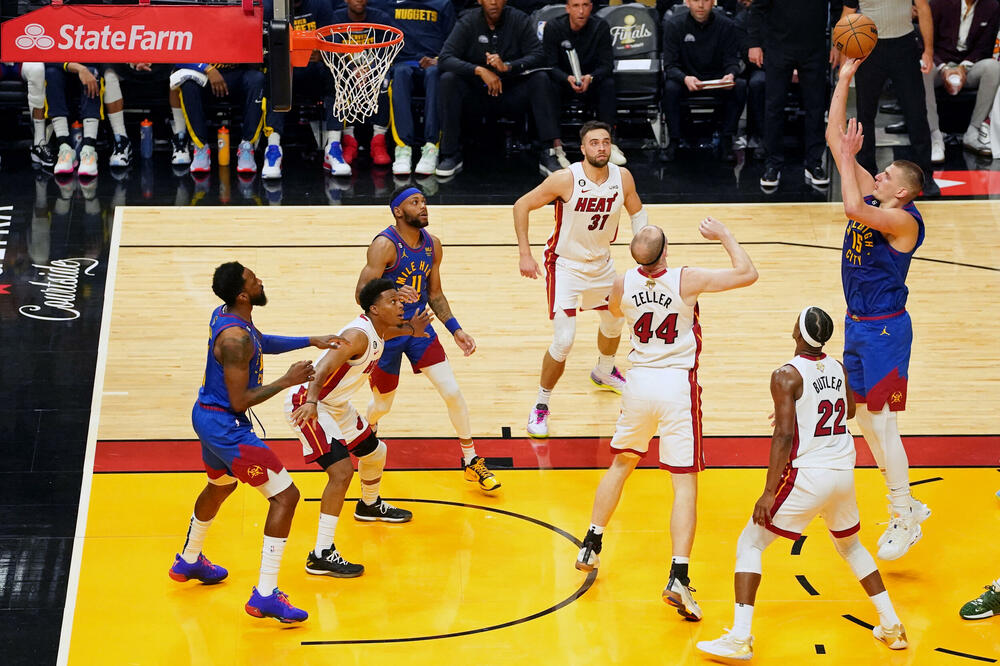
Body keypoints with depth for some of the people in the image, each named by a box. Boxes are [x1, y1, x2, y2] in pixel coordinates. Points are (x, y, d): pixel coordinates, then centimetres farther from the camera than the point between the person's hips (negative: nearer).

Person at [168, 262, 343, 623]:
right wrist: (287, 381, -18)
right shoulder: (235, 338, -28)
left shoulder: (225, 314, 2)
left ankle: (188, 561, 56)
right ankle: (265, 596, -12)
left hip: (207, 415, 11)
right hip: (226, 426, -10)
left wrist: (310, 341, 17)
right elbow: (239, 401, -24)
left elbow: (261, 343, 22)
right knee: (285, 495, -9)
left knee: (220, 486, 35)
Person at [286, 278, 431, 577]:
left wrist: (410, 331, 17)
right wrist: (311, 402, -56)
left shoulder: (377, 330, 3)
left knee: (374, 452, 26)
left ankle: (370, 505, 58)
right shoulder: (358, 335, -27)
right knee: (342, 470, -23)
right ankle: (321, 555, -20)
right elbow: (325, 367, -41)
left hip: (336, 404, 10)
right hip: (307, 404, -10)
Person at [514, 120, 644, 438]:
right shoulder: (566, 179, -26)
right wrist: (524, 254, -19)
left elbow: (637, 212, 8)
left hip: (601, 263, 6)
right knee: (563, 341, -15)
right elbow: (521, 206, -16)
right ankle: (541, 404, 4)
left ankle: (604, 372, 57)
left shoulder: (622, 177, -12)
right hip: (565, 266, -6)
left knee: (615, 321, 26)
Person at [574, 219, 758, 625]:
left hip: (639, 380, 4)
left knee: (621, 463, 26)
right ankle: (678, 577, -14)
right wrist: (723, 235, 4)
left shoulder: (623, 284, -4)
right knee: (685, 483, -3)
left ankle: (591, 547, 31)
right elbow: (747, 274, -9)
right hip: (678, 384, -4)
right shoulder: (687, 280, -15)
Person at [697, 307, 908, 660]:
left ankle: (740, 638, -6)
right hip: (844, 472, 6)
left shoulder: (786, 376, -13)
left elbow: (783, 436, -19)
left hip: (807, 474, -6)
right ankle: (892, 627, 29)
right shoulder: (839, 369, 7)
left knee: (749, 544, 4)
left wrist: (769, 493, -17)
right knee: (850, 545, 30)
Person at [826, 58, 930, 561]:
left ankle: (906, 519, 4)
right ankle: (905, 507, 25)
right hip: (858, 325, 9)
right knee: (864, 417, 13)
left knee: (882, 421, -6)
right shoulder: (872, 196, 4)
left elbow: (853, 208, -37)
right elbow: (835, 137, 3)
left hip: (885, 330, -9)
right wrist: (844, 79, -3)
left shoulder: (904, 220, -18)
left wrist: (848, 157, -24)